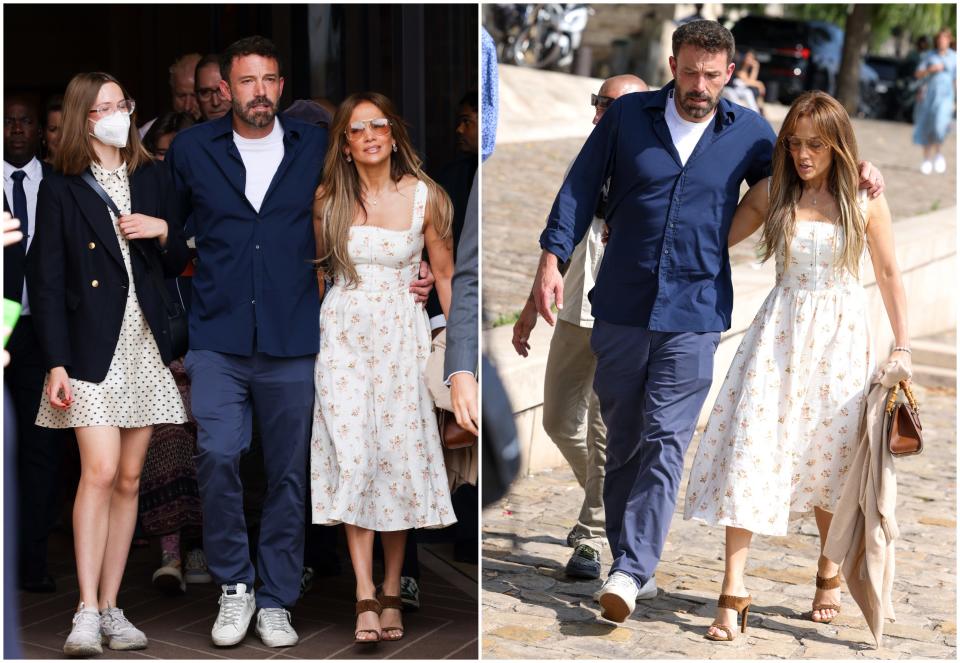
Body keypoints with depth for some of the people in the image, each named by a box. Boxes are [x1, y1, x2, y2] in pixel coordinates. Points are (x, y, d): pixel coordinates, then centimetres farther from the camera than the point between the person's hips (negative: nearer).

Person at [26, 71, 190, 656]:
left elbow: (178, 265, 16)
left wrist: (165, 231, -6)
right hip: (93, 349, -4)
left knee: (130, 480, 6)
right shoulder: (61, 189, 0)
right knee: (99, 471, -14)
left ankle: (111, 607, 13)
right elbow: (45, 282, -3)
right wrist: (55, 363, -11)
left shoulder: (154, 179, 11)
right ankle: (87, 613, -9)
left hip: (146, 346, 4)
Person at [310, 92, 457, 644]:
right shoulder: (329, 200, 3)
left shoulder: (425, 196, -2)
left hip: (401, 334, -1)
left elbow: (446, 273, 4)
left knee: (399, 452, -2)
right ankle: (366, 596, -13)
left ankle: (392, 591, 9)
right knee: (353, 453, -11)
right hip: (344, 333, 1)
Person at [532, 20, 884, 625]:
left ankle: (631, 571, -14)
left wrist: (853, 174, 1)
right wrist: (553, 259, -4)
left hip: (694, 312, -1)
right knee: (622, 438, 9)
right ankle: (625, 553, 22)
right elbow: (581, 188, 5)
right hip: (621, 307, 1)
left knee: (665, 441, -9)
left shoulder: (749, 132, 5)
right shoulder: (628, 115, 3)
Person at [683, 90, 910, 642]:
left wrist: (903, 348, 4)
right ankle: (734, 589, -9)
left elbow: (889, 274, 6)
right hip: (780, 331, 1)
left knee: (830, 457, 7)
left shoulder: (866, 201, -1)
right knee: (750, 450, -10)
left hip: (841, 336, 0)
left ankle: (829, 574, 29)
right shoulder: (772, 193, 3)